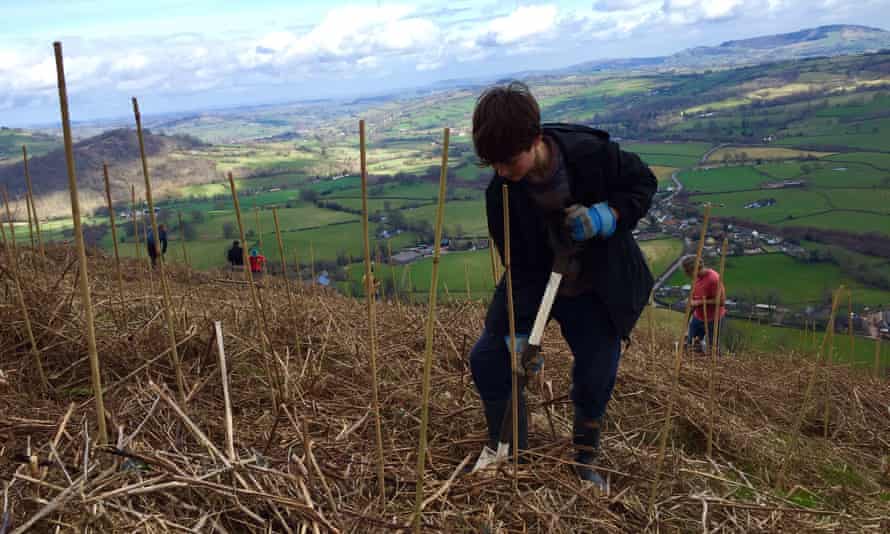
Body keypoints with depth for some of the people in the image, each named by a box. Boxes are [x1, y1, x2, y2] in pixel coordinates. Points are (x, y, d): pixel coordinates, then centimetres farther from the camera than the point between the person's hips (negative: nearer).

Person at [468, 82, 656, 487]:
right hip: (532, 286, 2)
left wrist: (607, 215, -28)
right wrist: (520, 331, -20)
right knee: (487, 358, -6)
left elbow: (643, 183, -8)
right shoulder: (500, 193, -20)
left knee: (596, 377, -1)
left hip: (596, 292, -1)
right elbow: (520, 266, -15)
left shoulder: (591, 152, -25)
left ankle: (584, 463, 28)